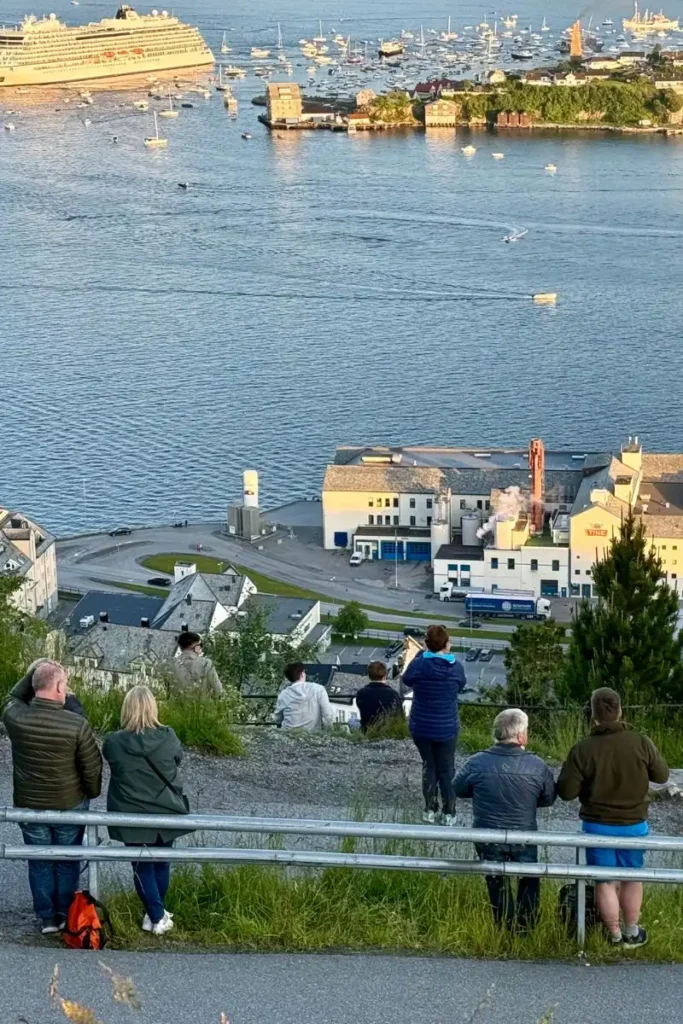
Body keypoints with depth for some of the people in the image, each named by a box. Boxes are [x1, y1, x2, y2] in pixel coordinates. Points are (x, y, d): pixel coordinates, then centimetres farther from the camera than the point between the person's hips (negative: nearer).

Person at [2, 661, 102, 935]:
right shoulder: (77, 724, -23)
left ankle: (46, 918, 23)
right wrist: (92, 794, 6)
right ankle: (65, 916, 27)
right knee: (67, 862, 16)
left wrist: (35, 671, 5)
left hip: (29, 805, 2)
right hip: (70, 804, -2)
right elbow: (92, 767, -13)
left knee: (40, 862, 16)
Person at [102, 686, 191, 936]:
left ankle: (156, 917, 11)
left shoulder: (113, 743, -15)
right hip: (165, 813, 1)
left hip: (131, 816, -1)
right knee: (161, 863, 20)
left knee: (142, 867, 12)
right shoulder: (168, 738, -14)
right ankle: (157, 912, 33)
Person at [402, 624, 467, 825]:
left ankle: (430, 810, 21)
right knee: (446, 769, 12)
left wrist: (420, 654, 13)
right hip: (446, 728, 0)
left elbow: (407, 680, 5)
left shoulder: (418, 664, -16)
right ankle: (448, 813, 17)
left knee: (429, 766, 17)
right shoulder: (456, 668, -13)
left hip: (421, 727, 0)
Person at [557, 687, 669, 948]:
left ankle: (615, 935, 20)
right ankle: (631, 934, 28)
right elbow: (661, 775, 0)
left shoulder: (583, 749, -17)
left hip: (598, 826, -2)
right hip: (635, 824, 2)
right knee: (632, 878, 19)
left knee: (606, 881, 12)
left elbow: (566, 791, -13)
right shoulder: (641, 743, -13)